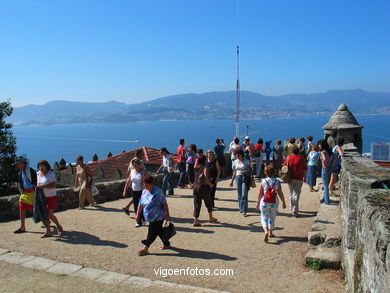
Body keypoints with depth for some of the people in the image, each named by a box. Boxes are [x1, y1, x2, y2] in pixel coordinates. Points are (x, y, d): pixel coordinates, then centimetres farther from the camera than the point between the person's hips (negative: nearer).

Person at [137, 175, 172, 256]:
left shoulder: (158, 191, -16)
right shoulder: (144, 192, 4)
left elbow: (164, 203, -14)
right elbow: (140, 204, 12)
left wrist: (167, 214, -13)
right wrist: (138, 214, 12)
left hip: (157, 217, -7)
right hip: (150, 217, 7)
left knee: (152, 232, -3)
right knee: (158, 231, 16)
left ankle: (145, 248, 4)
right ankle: (166, 244, 32)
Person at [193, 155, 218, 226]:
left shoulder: (196, 168, 6)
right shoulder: (205, 168, -10)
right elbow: (206, 178, -19)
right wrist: (210, 184, -3)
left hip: (195, 187, 5)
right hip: (203, 187, -5)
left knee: (196, 204, 8)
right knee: (208, 203, 14)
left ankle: (196, 220, 4)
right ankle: (210, 217, 28)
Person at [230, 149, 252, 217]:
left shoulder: (246, 161, -2)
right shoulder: (235, 162, 9)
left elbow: (251, 169, 4)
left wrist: (246, 172, -15)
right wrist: (232, 180, 14)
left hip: (245, 178, -4)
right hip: (238, 177, 4)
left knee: (244, 194, -11)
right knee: (239, 194, 8)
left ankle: (244, 211, -10)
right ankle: (241, 209, 21)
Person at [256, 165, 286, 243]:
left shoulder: (263, 181, -8)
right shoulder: (277, 182, -6)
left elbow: (260, 194, -4)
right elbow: (280, 194, -2)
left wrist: (258, 203, 8)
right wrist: (284, 202, 11)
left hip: (264, 203, -2)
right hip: (274, 203, 2)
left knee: (264, 217, 5)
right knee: (272, 218, 18)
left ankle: (266, 231, -18)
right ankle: (270, 233, 30)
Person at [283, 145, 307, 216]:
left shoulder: (288, 158, 0)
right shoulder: (301, 159, -7)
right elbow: (304, 170, -4)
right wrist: (304, 177, 10)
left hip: (290, 179, 3)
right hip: (299, 179, -3)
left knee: (291, 193, 19)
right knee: (296, 194, -2)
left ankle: (292, 208, 29)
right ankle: (294, 210, -8)